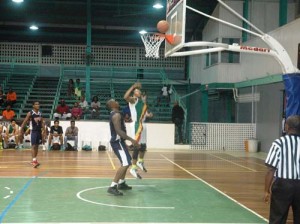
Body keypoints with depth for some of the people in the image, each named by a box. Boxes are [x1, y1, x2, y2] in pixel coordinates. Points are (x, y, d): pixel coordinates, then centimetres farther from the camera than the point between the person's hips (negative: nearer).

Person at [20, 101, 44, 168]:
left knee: (37, 146, 11)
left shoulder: (40, 113, 8)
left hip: (39, 131, 6)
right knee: (33, 146, -12)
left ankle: (34, 160, 22)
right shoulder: (30, 113, -8)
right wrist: (20, 131, -11)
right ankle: (34, 161, -17)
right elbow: (24, 122, -6)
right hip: (33, 131, -6)